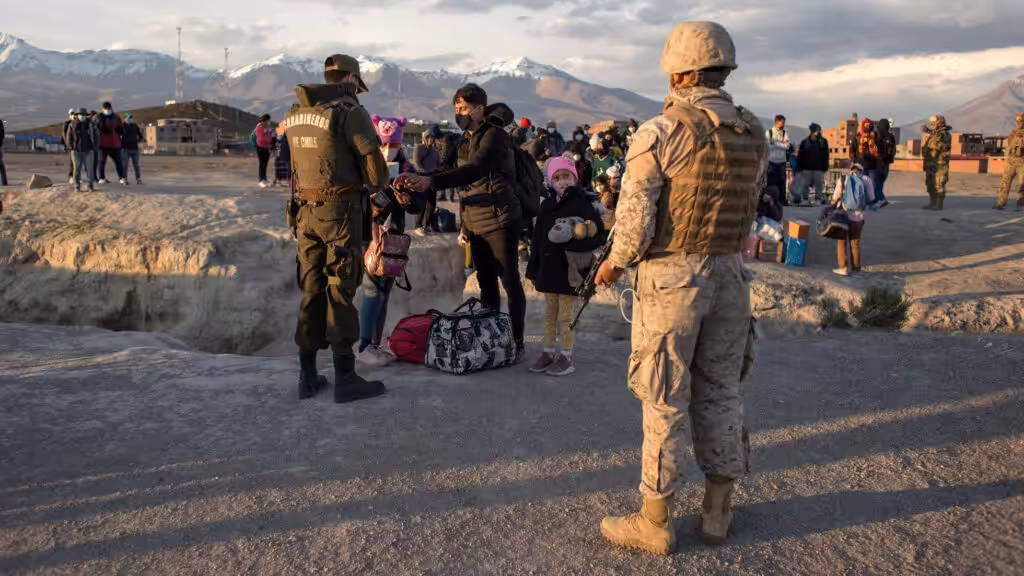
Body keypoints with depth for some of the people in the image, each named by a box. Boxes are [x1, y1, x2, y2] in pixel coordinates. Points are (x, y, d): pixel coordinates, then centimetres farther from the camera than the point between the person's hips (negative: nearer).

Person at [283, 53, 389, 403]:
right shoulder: (348, 110, -11)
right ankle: (345, 378, 4)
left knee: (311, 291, 12)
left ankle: (308, 376, 18)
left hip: (307, 211, 6)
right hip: (341, 210, -6)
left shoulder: (294, 115, 10)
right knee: (340, 293, -2)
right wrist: (378, 186, 8)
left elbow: (296, 165, 12)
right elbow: (373, 162, -11)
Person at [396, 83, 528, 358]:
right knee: (486, 283, 12)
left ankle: (517, 341, 10)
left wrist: (430, 181, -40)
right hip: (475, 224, 8)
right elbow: (465, 181, 13)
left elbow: (475, 170, -29)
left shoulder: (494, 135, -13)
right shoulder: (463, 141, 13)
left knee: (510, 281, 1)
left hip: (500, 221, -8)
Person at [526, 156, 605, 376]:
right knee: (550, 314, 16)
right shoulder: (547, 204, 8)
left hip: (570, 270, -6)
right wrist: (534, 269, 9)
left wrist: (575, 239, -25)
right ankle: (549, 352, 28)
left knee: (565, 316, 3)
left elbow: (598, 235, -11)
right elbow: (538, 238, 10)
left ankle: (567, 357, 15)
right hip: (548, 268, 6)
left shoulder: (581, 203, -8)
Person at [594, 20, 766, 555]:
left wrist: (614, 264, 2)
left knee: (664, 399, 3)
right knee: (721, 391, 15)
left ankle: (655, 522, 14)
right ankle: (718, 510, 27)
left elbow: (635, 217, -15)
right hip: (730, 272, 6)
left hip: (671, 276, -5)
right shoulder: (754, 134, 3)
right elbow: (747, 210, 9)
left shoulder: (661, 131, -15)